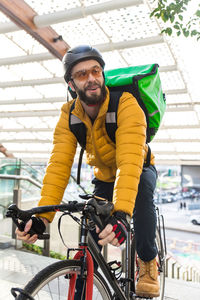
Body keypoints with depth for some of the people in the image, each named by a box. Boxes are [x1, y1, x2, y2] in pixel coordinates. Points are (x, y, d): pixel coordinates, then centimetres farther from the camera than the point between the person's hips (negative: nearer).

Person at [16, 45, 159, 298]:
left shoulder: (126, 105, -34)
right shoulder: (69, 115, -20)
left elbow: (130, 162, -46)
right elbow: (59, 165, -28)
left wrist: (121, 215, -59)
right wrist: (42, 215, -41)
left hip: (140, 169, -3)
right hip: (104, 176, 3)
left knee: (142, 187, -36)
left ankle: (148, 262, -14)